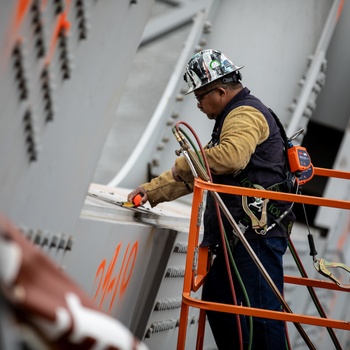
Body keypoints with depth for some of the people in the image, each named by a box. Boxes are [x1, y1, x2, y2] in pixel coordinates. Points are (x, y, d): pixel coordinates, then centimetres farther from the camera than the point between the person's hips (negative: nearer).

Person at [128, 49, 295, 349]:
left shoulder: (246, 114, -9)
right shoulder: (233, 118, 26)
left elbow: (231, 156, -31)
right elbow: (193, 174, 29)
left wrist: (184, 164, -17)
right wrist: (151, 191, 22)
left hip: (258, 233, -11)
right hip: (240, 235, 11)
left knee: (260, 313, -14)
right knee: (217, 302, 13)